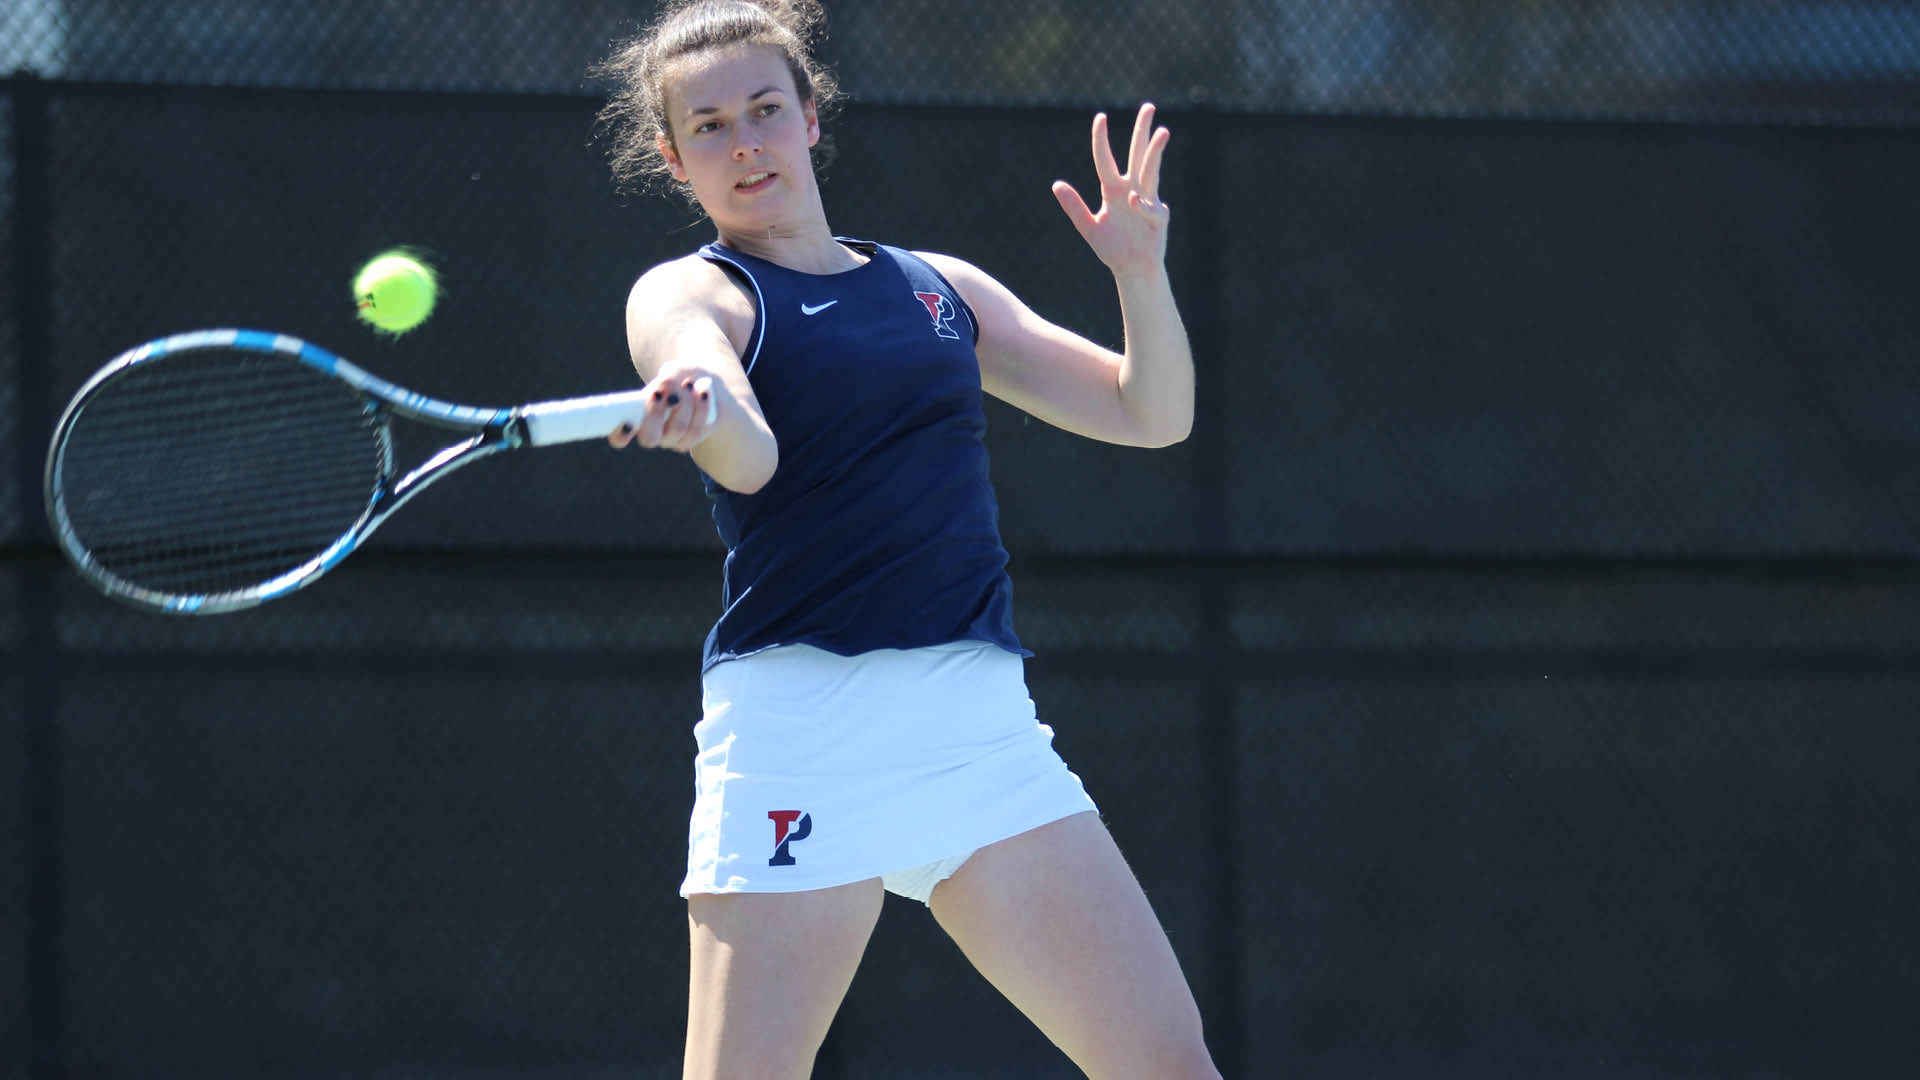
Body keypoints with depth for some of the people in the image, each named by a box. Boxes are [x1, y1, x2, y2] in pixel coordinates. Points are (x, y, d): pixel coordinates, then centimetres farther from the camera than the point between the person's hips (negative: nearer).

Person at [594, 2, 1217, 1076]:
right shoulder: (687, 295, 5)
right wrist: (702, 410, -40)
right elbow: (748, 457, -16)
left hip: (982, 724, 4)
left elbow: (1151, 414, 20)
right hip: (798, 720, -4)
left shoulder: (941, 290, 20)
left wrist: (1142, 272, 2)